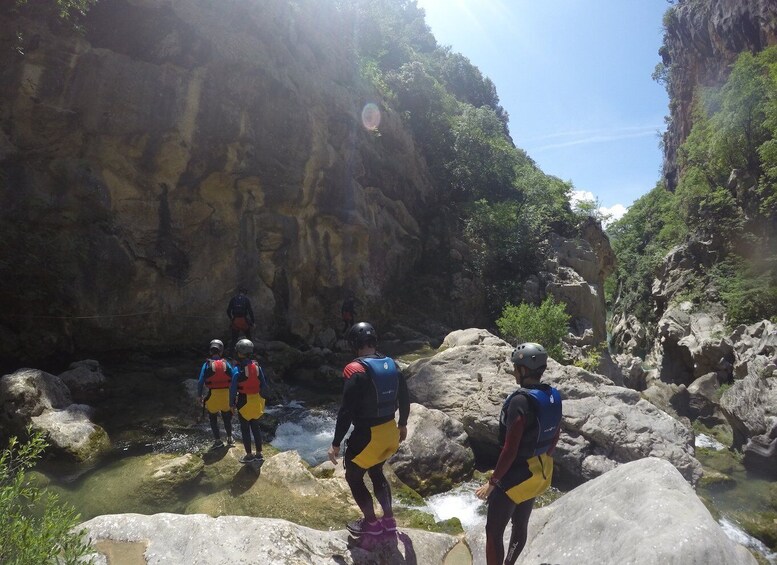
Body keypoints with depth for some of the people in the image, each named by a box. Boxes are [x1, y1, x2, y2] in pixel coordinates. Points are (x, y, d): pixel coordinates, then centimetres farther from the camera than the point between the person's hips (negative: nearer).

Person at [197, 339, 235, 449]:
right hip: (226, 394, 2)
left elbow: (200, 381, -9)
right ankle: (229, 439, 27)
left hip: (213, 394, -2)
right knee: (227, 417, 19)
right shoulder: (226, 363, -2)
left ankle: (218, 440, 12)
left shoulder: (207, 364, -7)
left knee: (213, 418, 14)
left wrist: (200, 395, 2)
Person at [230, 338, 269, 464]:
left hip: (244, 401, -5)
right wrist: (262, 398, 15)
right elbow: (264, 384, 4)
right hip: (256, 401, 5)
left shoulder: (237, 369, -17)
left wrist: (232, 404, -3)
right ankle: (259, 454, 21)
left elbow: (233, 388, -14)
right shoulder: (257, 366, -2)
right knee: (256, 427, 15)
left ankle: (249, 455, 17)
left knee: (245, 429, 9)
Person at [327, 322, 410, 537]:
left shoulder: (356, 370, -20)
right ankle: (389, 519, 33)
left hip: (367, 435, -7)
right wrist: (402, 425, 24)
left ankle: (371, 523, 26)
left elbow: (346, 412, -21)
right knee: (376, 473, 28)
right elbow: (405, 400, 9)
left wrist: (336, 444, -11)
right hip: (390, 431, 7)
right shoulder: (392, 365, 0)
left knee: (354, 477, 17)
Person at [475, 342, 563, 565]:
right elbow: (554, 438, 10)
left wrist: (492, 483, -17)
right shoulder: (553, 397, -2)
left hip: (517, 474, -8)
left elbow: (510, 450, -26)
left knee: (494, 532, 6)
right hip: (541, 472, 8)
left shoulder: (520, 401, -28)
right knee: (521, 525, 24)